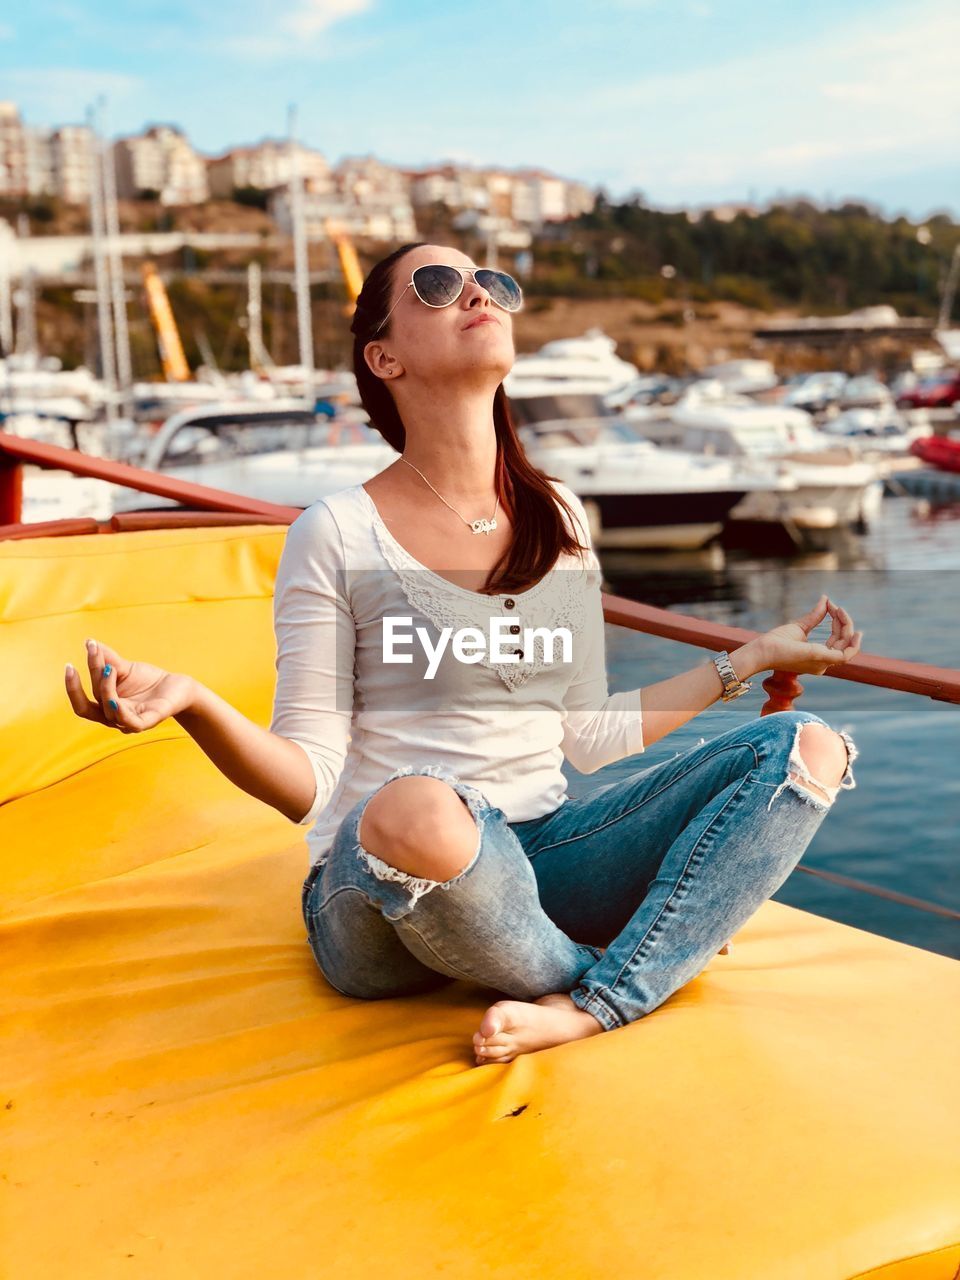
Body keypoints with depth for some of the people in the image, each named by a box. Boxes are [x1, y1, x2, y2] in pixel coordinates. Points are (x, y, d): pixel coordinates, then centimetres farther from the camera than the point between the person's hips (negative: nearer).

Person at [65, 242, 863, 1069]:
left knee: (805, 749, -10)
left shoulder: (560, 518, 11)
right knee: (416, 809, -41)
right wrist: (192, 702, -27)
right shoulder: (339, 535, -5)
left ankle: (586, 1008, -25)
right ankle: (620, 972, -11)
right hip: (383, 902, -5)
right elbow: (308, 782, -8)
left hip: (542, 858, 5)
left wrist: (750, 660, 20)